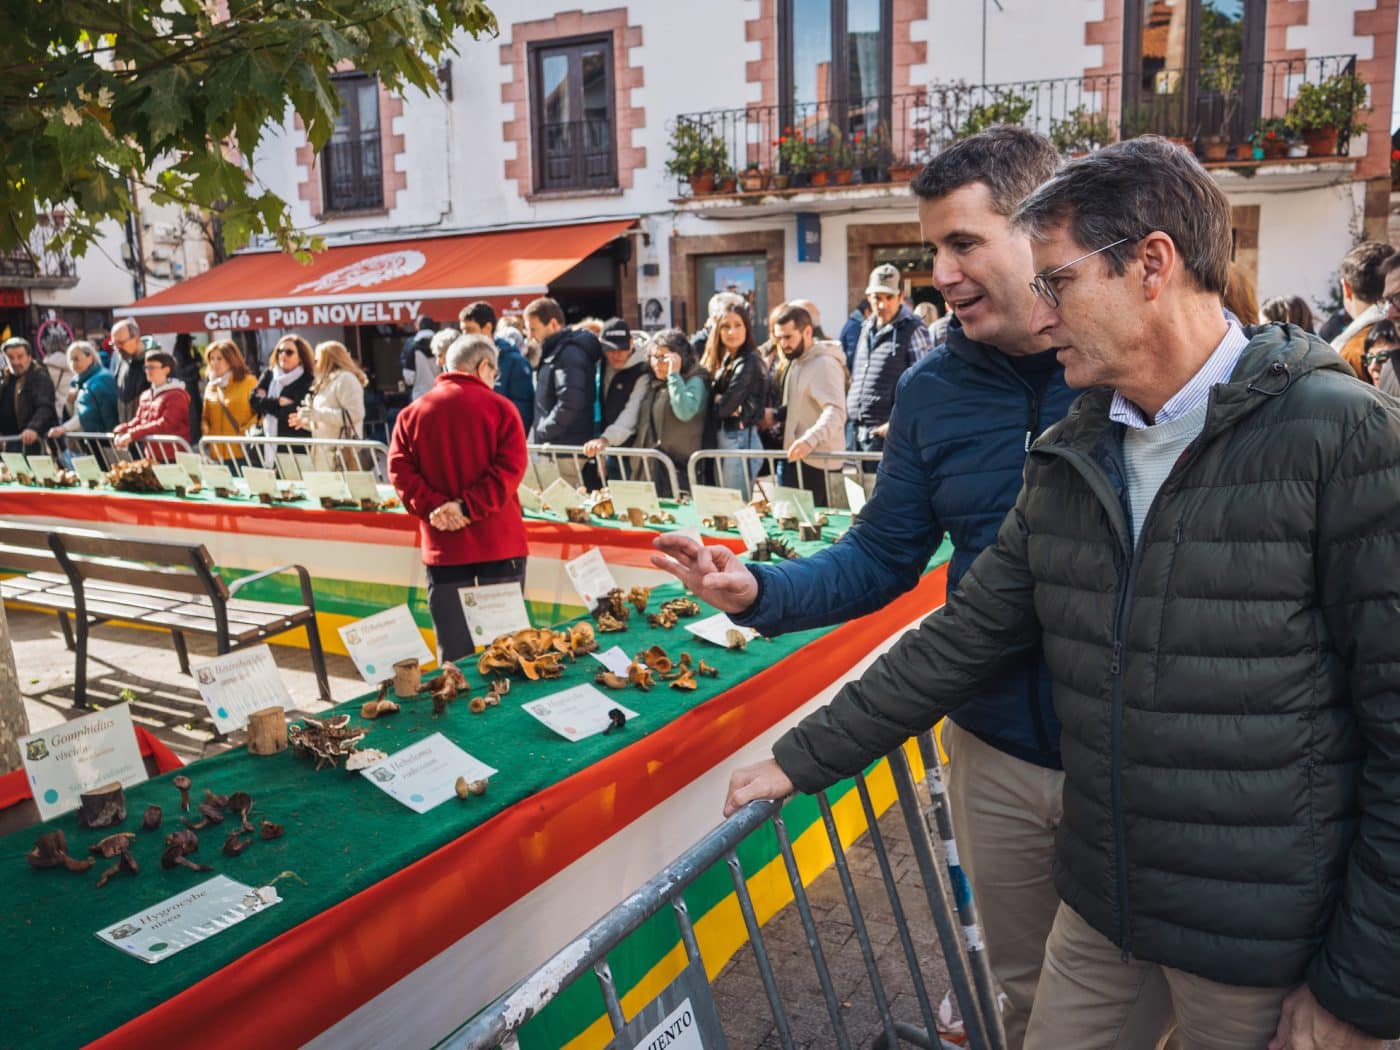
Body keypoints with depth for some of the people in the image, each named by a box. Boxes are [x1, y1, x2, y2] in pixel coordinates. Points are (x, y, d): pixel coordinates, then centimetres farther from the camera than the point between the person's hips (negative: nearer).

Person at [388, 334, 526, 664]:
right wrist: (468, 506, -14)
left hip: (443, 546, 2)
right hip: (499, 542, -2)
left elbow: (399, 468, -2)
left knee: (454, 652, 7)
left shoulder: (413, 412, 7)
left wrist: (431, 507, -9)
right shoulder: (500, 407, -1)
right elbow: (511, 466, -13)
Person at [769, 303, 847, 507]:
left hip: (816, 461, -10)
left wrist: (809, 440, -44)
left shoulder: (825, 363, -16)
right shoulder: (796, 362, 16)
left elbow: (836, 412, -30)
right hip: (796, 458, 10)